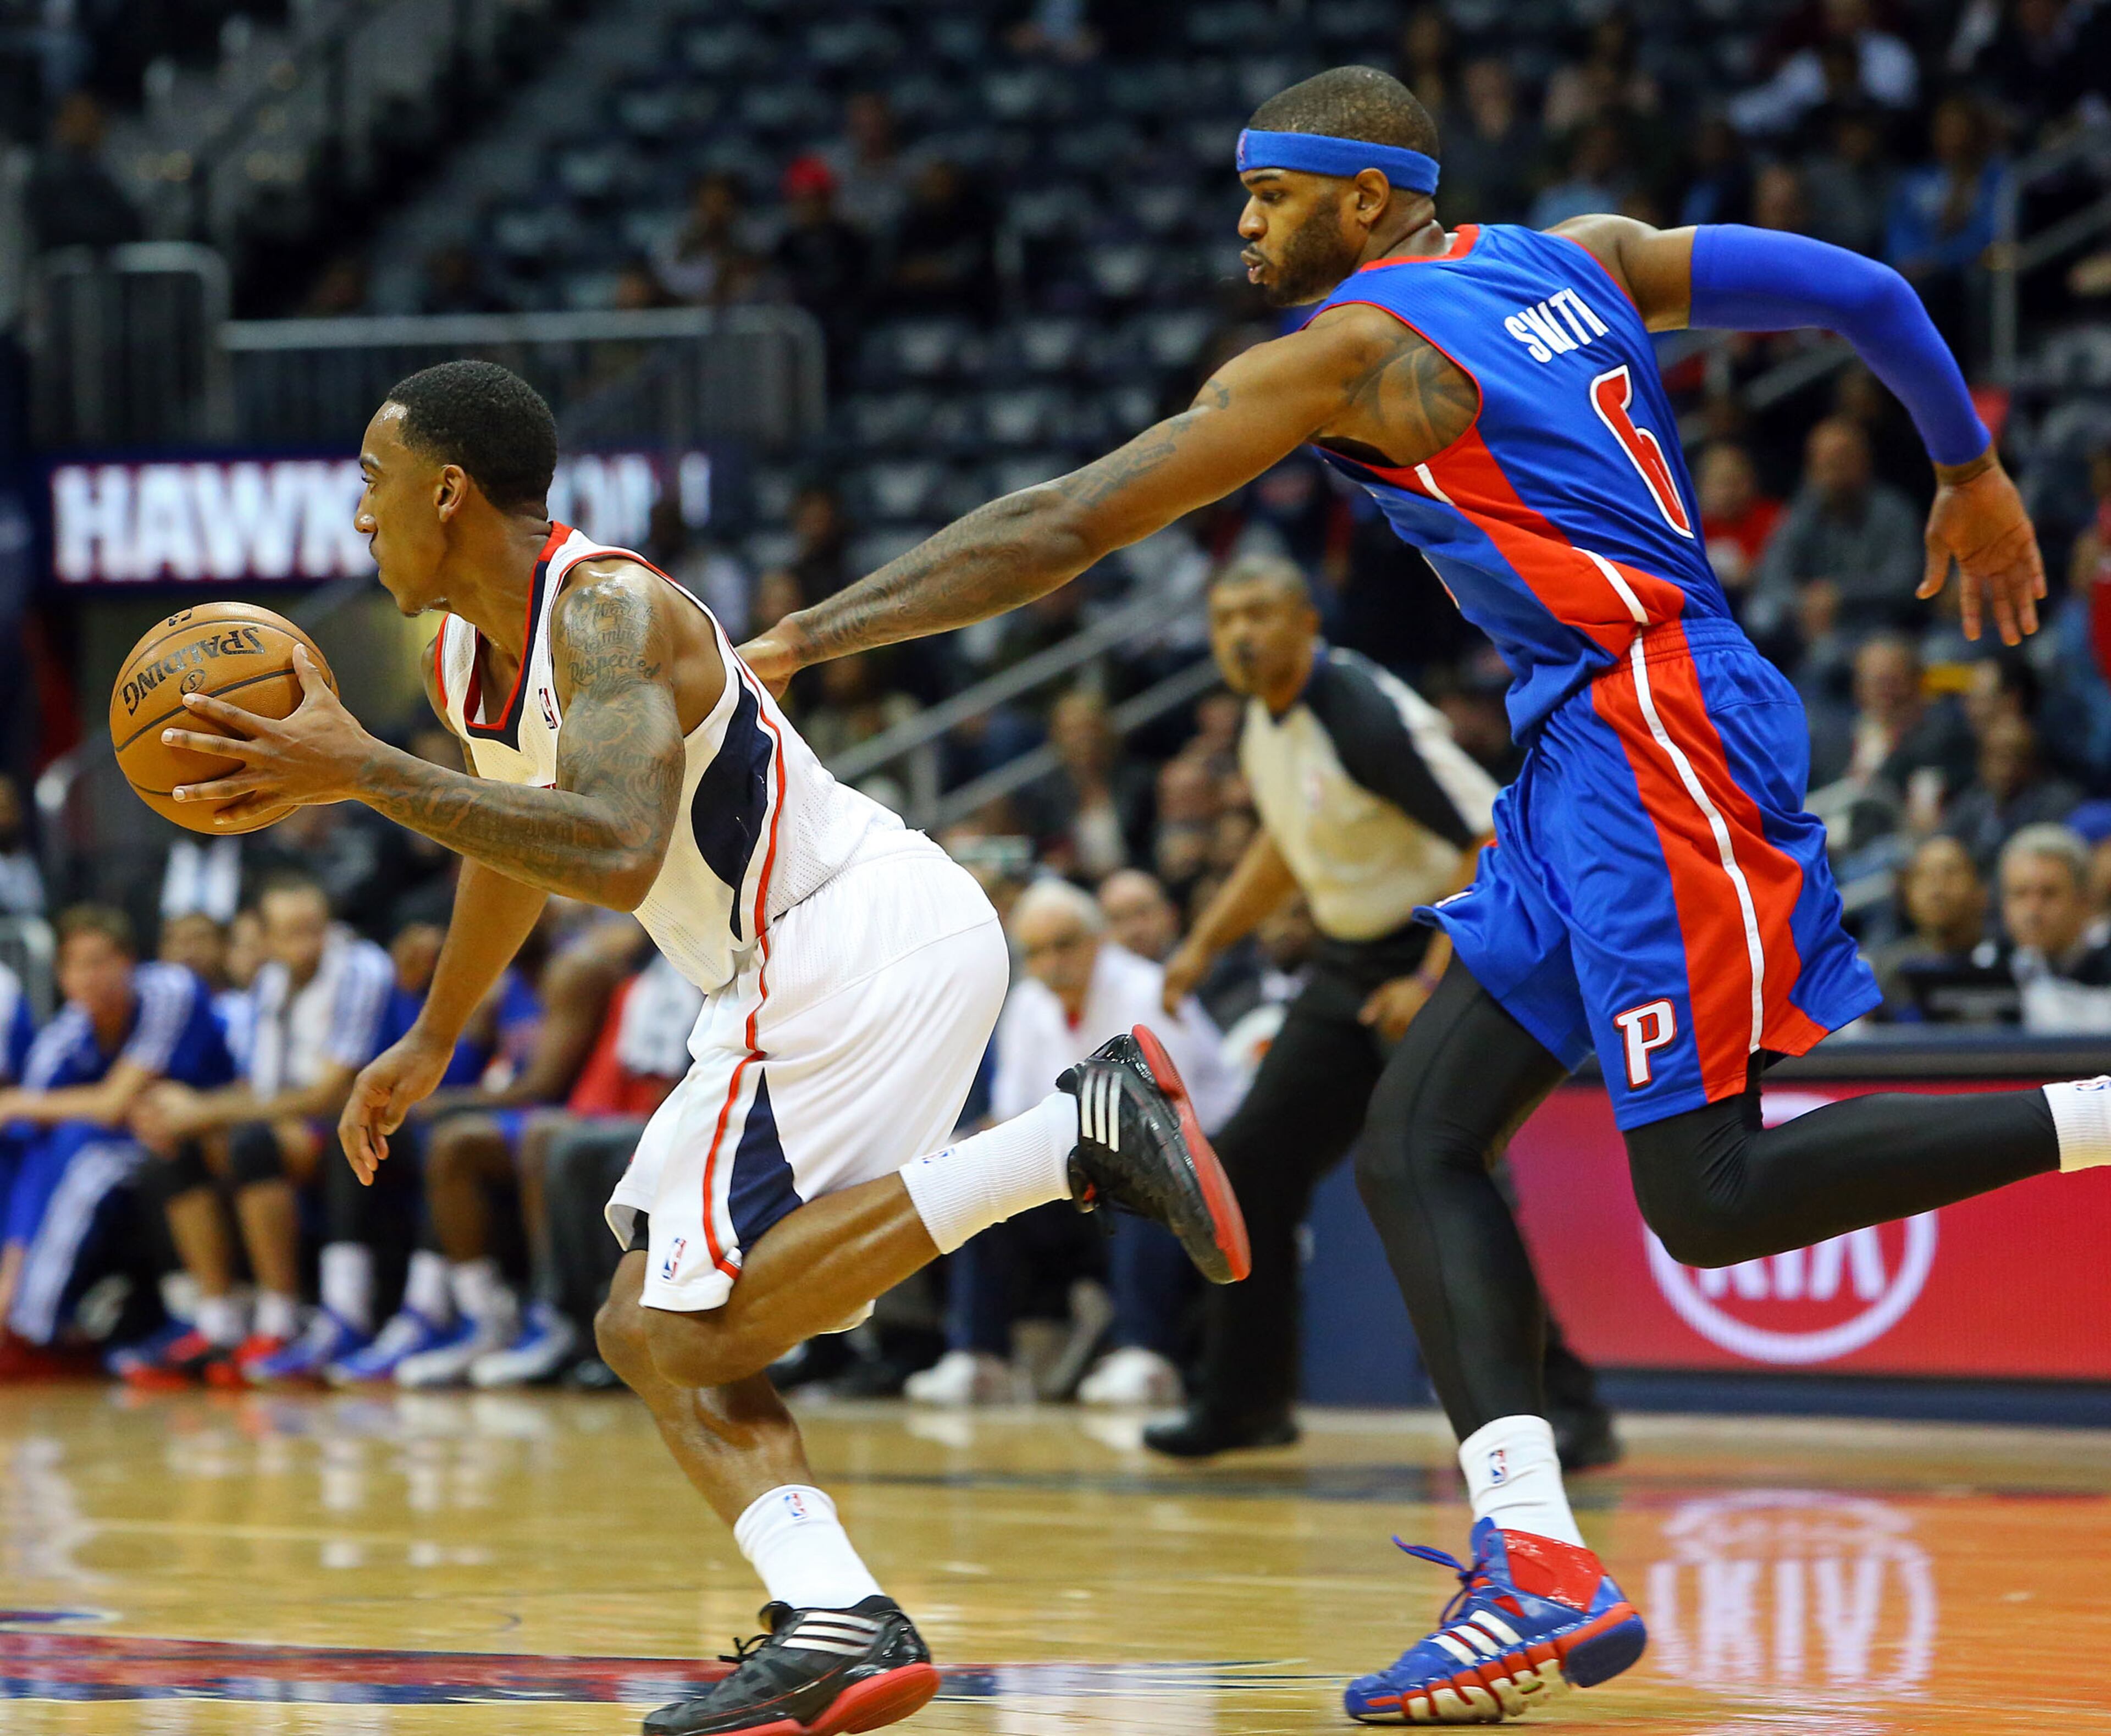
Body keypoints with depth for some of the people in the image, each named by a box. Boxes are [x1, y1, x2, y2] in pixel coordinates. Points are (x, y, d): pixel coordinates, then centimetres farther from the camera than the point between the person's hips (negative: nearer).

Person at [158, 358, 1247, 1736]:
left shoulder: (607, 610, -18)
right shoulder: (465, 657, 11)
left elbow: (614, 855, -36)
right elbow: (519, 844, 31)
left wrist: (362, 772, -34)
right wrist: (430, 1043, 38)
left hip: (870, 942, -10)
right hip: (802, 977, 10)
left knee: (687, 1332, -16)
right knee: (656, 1332, 7)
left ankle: (1076, 1137, -18)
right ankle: (836, 1625, -8)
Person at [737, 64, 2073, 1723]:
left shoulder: (1347, 350, -8)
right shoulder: (1572, 260, 14)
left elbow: (1059, 529, -10)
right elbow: (1863, 292, 18)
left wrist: (803, 640, -7)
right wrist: (1971, 476, 35)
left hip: (1658, 741, -9)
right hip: (1588, 760, 9)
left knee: (1713, 1199, -9)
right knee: (1416, 1144, 3)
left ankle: (2099, 1119, -5)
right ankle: (1535, 1559, -5)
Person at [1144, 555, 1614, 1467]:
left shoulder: (1368, 717, -24)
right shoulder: (1265, 723, 4)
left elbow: (1498, 845, -27)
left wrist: (1435, 982, -30)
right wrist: (1206, 943, 21)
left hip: (1443, 955, -9)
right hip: (1349, 966, 9)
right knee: (1252, 1165, 5)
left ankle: (1568, 1409, -14)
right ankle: (1245, 1401, 19)